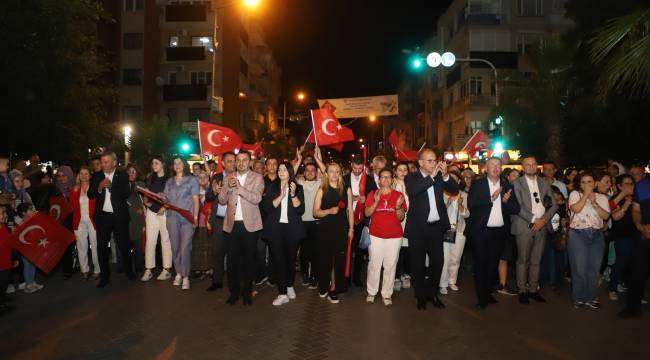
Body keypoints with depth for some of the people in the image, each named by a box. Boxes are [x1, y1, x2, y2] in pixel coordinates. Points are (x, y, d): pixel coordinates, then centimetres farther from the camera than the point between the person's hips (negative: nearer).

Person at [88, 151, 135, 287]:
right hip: (102, 216, 2)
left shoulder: (123, 175, 0)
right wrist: (99, 187, -17)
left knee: (124, 245, 6)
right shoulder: (96, 176, 6)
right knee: (102, 247, 5)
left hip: (119, 216, -2)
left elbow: (127, 194, -10)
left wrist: (111, 186, -19)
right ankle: (104, 277, 15)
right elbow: (90, 195, 0)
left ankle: (129, 271, 23)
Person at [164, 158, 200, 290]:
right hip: (172, 217, 4)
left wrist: (195, 217, -8)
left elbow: (196, 200, 1)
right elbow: (166, 199, 17)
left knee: (185, 247, -8)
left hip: (187, 218, -3)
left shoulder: (192, 180, 6)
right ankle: (178, 273, 16)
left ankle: (185, 277, -2)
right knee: (175, 246, 4)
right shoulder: (169, 182, 17)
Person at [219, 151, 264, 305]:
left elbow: (257, 198, -14)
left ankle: (247, 292, 18)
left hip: (250, 224, -2)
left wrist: (239, 187, -23)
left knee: (249, 259, 5)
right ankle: (234, 292, 16)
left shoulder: (257, 178, 0)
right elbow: (222, 200, 5)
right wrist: (228, 187, -13)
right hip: (232, 224, 3)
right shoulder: (228, 178, 11)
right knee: (232, 259, 3)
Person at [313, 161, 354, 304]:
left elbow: (350, 211, 8)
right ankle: (323, 287, 26)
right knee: (324, 259, 6)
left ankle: (334, 290, 11)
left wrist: (351, 229, 3)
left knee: (339, 260, -1)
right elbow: (315, 212, -1)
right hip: (325, 229, 0)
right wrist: (329, 211, -16)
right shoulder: (322, 190, 2)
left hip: (342, 229, 1)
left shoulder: (346, 190, 6)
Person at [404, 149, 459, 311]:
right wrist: (431, 176, -23)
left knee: (438, 261, 9)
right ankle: (421, 296, 22)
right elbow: (413, 190, -25)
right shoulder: (411, 178, -4)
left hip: (436, 226, 4)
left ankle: (433, 293, 28)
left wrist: (445, 175, -14)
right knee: (418, 263, 6)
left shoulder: (439, 177, 8)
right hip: (418, 228, -4)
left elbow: (454, 190, 0)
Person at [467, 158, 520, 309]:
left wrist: (506, 201, -15)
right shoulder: (477, 184, -1)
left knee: (493, 264, 10)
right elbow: (471, 204, -14)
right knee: (480, 264, 3)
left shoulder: (507, 186, 8)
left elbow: (516, 209, 3)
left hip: (499, 232, 3)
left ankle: (488, 293, 27)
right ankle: (482, 297, 13)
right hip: (480, 231, -3)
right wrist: (491, 198, -20)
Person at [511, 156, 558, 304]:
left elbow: (554, 204, 9)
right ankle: (522, 291, 9)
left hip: (541, 226, 4)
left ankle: (533, 289, 18)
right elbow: (518, 206, -9)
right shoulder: (517, 183, 0)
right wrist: (534, 219, -14)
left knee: (536, 261, 9)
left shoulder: (544, 182, 13)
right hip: (524, 227, -4)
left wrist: (544, 219, -5)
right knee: (523, 260, 0)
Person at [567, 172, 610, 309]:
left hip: (596, 235, 3)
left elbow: (606, 216, -2)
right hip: (578, 234, -3)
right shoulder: (575, 194, 3)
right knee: (579, 269, -2)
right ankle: (578, 298, 12)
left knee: (594, 268, 7)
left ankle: (590, 297, 20)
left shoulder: (602, 197, 10)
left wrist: (594, 202, -11)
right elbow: (576, 209, -15)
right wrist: (585, 194, -11)